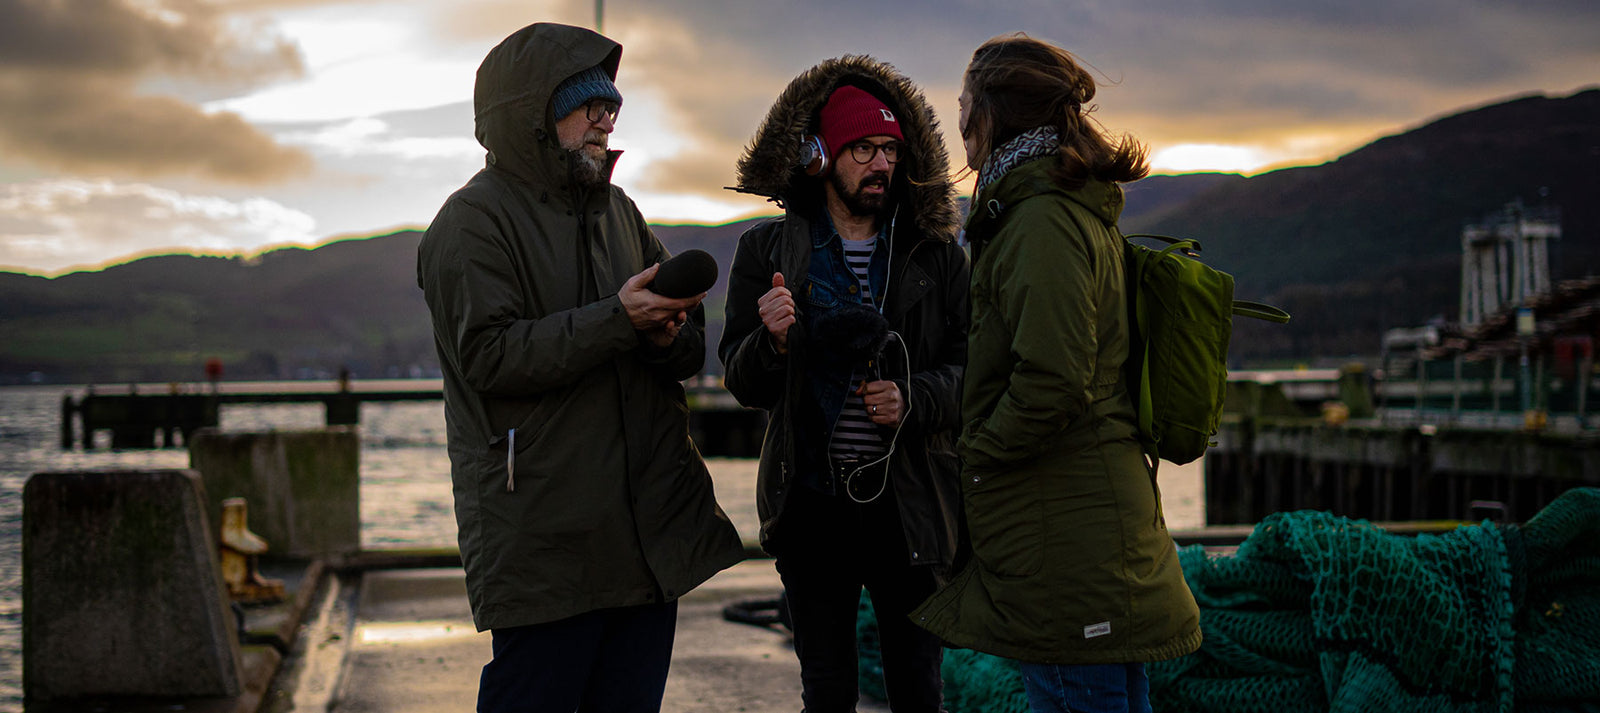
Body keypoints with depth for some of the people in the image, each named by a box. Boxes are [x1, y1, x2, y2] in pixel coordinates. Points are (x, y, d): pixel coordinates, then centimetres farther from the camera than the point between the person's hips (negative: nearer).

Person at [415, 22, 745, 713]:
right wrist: (618, 319, -23)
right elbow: (490, 355, -18)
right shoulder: (475, 220, -5)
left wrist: (667, 333, -10)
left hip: (647, 526, 7)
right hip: (543, 533, -7)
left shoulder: (616, 208, 18)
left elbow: (690, 353, 14)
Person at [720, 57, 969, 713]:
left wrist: (914, 398, -16)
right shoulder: (768, 251, 4)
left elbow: (971, 369, 3)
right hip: (811, 505, 0)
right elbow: (745, 383, 1)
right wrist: (774, 342, -20)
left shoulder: (938, 257, 5)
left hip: (910, 504, 0)